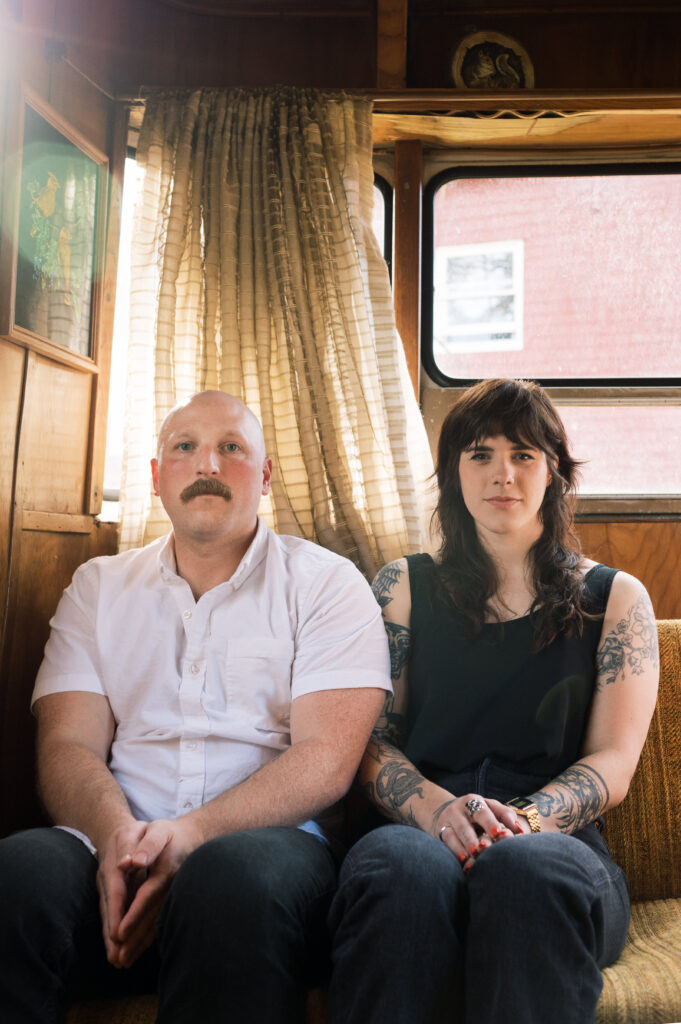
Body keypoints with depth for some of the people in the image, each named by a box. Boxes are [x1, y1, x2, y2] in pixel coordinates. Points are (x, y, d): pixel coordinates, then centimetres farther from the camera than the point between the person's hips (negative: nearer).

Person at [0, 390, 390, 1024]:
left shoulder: (327, 583, 5)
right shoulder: (98, 586, 15)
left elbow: (325, 758, -5)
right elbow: (68, 743, 6)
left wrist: (192, 833, -20)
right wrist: (115, 834, -17)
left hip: (265, 834, -1)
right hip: (117, 844, 2)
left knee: (237, 873, -36)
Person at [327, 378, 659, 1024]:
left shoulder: (615, 599, 15)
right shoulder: (403, 587, 16)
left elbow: (613, 764, 6)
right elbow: (372, 741, 8)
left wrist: (524, 819, -15)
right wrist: (437, 808, -13)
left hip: (556, 838, 1)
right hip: (419, 829, 0)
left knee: (526, 868, -36)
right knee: (402, 866, -36)